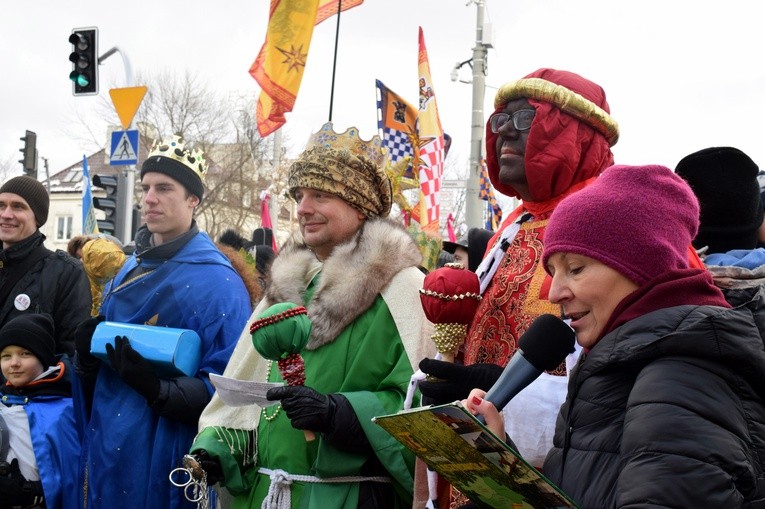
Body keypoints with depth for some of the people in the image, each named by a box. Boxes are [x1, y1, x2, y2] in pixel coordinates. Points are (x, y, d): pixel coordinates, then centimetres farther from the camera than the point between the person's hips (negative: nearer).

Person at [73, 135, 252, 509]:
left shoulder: (217, 283, -12)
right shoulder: (128, 272, 10)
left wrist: (159, 391, -29)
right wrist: (87, 356, -5)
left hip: (165, 464, -6)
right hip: (106, 456, 7)